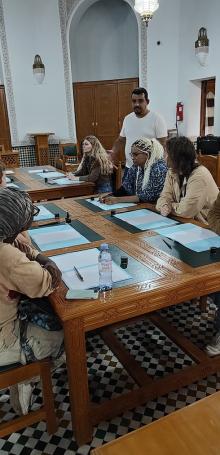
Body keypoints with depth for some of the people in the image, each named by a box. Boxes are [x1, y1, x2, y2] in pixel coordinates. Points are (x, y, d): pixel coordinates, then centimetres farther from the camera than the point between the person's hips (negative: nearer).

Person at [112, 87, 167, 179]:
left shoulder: (157, 119, -9)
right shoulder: (127, 118, 10)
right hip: (129, 168, 6)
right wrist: (113, 153, 1)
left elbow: (162, 145, -11)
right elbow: (120, 140, 19)